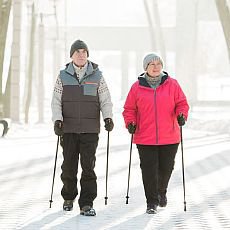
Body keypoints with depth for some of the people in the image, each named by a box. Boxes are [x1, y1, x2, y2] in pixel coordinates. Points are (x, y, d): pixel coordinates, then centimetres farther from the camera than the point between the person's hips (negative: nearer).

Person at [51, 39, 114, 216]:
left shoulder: (97, 76, 5)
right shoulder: (63, 76, 6)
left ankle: (86, 205, -6)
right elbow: (56, 102, 3)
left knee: (88, 166, -7)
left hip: (90, 129, -1)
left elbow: (105, 100, 3)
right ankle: (69, 198, 27)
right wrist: (57, 120, -12)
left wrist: (108, 117, -14)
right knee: (69, 165, 5)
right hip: (69, 128, 1)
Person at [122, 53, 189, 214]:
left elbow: (182, 103, 5)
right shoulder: (137, 87, 3)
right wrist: (130, 123, -9)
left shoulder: (172, 84, 4)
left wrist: (182, 115, -14)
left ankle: (161, 192, 39)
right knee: (149, 170, -5)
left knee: (166, 168, 11)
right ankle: (152, 202, 3)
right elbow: (129, 109, 8)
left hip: (169, 138, 1)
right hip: (145, 139, -1)